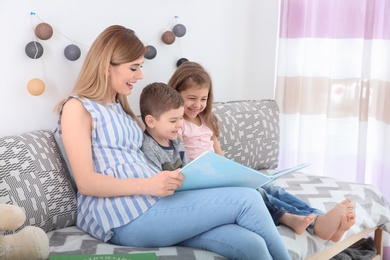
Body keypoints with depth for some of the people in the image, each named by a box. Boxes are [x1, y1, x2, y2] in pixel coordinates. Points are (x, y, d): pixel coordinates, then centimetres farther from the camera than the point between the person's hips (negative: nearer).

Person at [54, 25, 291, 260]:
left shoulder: (119, 107, 25)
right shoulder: (77, 107, -1)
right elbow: (86, 182, -11)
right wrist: (147, 185, -24)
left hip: (152, 204, 7)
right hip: (124, 218, -7)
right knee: (247, 200, -14)